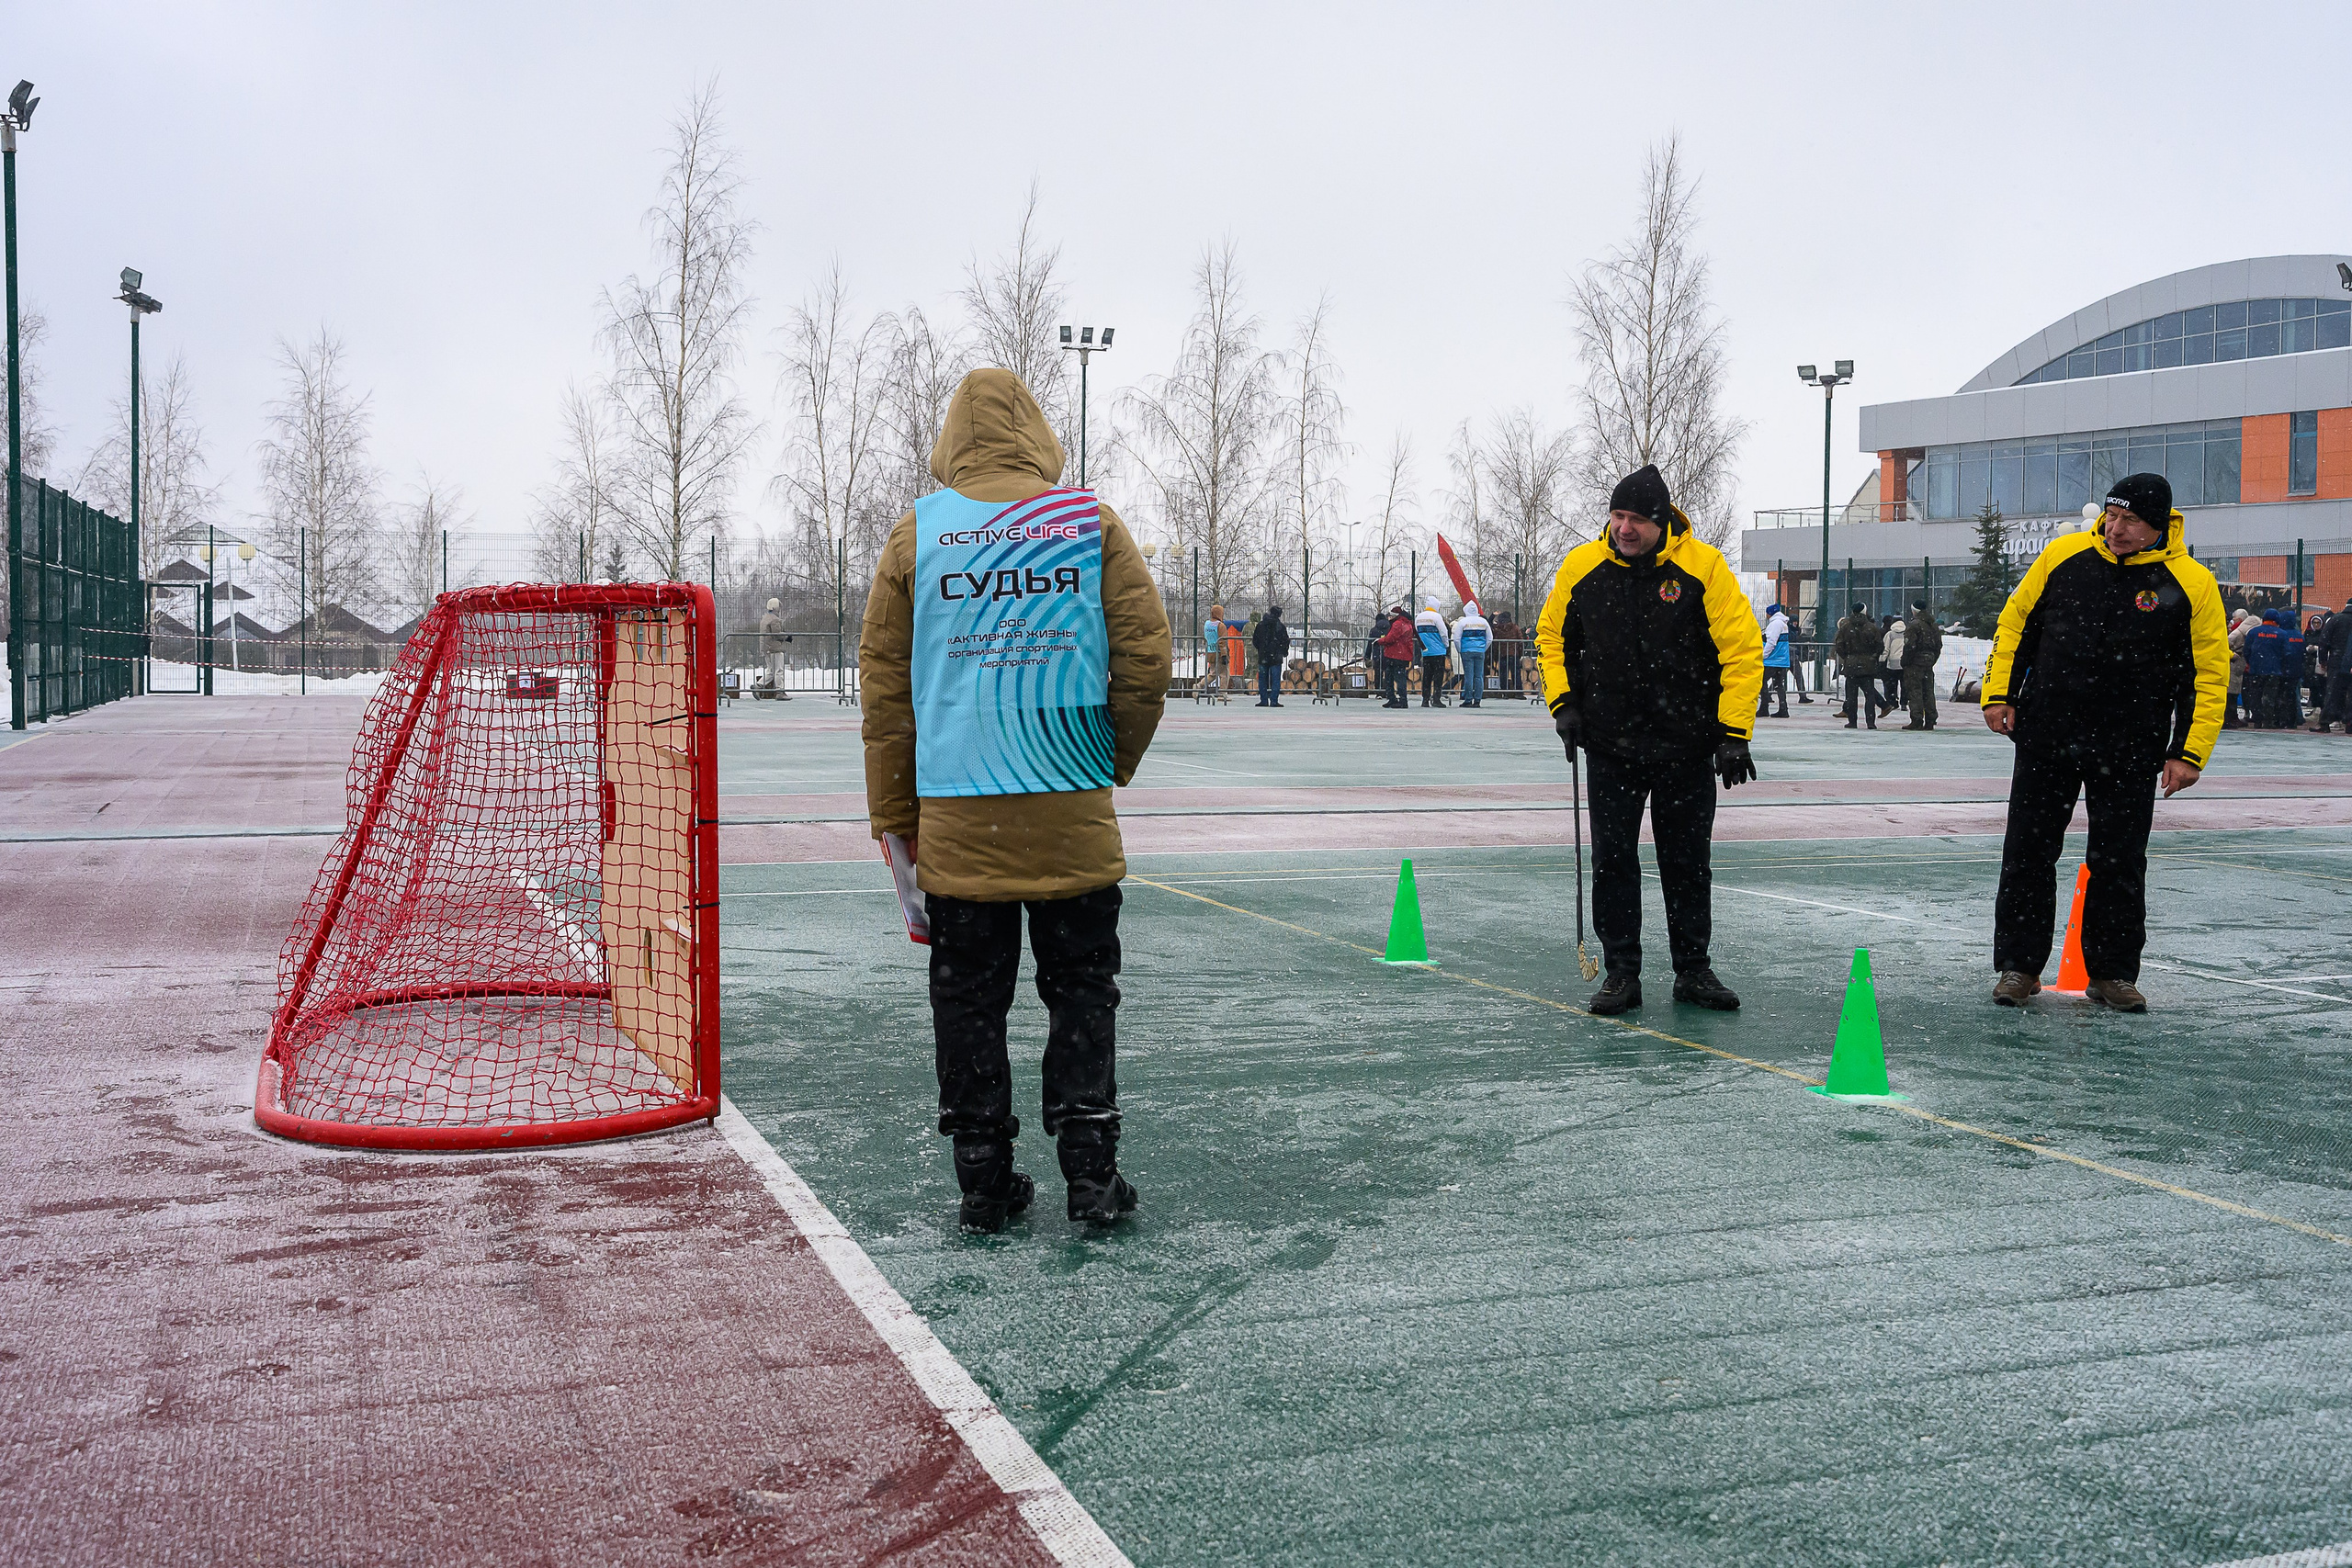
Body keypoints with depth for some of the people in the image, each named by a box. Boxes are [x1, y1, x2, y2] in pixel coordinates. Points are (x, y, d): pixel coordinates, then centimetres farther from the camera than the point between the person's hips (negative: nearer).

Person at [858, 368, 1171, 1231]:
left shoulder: (916, 533, 4)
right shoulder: (1093, 523, 2)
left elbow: (884, 681, 5)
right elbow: (1146, 656, 0)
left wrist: (895, 815, 13)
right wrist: (1113, 762, 16)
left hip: (955, 814, 1)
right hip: (1072, 812, 0)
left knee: (969, 996, 10)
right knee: (1081, 989, 10)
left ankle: (984, 1181, 15)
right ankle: (1091, 1175, 11)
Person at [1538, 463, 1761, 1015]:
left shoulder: (1703, 567, -10)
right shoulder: (1581, 567, -3)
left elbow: (1742, 650, -9)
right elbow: (1552, 635, 13)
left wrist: (1733, 732, -12)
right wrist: (1563, 701, 2)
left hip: (1687, 746, -1)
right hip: (1611, 745, 1)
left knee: (1687, 860, 9)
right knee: (1612, 859, 2)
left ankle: (1693, 969, 21)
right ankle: (1621, 973, 12)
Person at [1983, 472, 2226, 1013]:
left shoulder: (2192, 584, -6)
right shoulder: (2063, 555, 0)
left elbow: (2209, 674, -2)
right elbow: (2015, 623, 9)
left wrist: (2190, 752, -7)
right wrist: (1998, 693, 2)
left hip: (2129, 752, -1)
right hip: (2046, 735, 2)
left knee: (2120, 863, 5)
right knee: (2027, 852, 4)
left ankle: (2113, 972, 19)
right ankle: (2019, 965, 14)